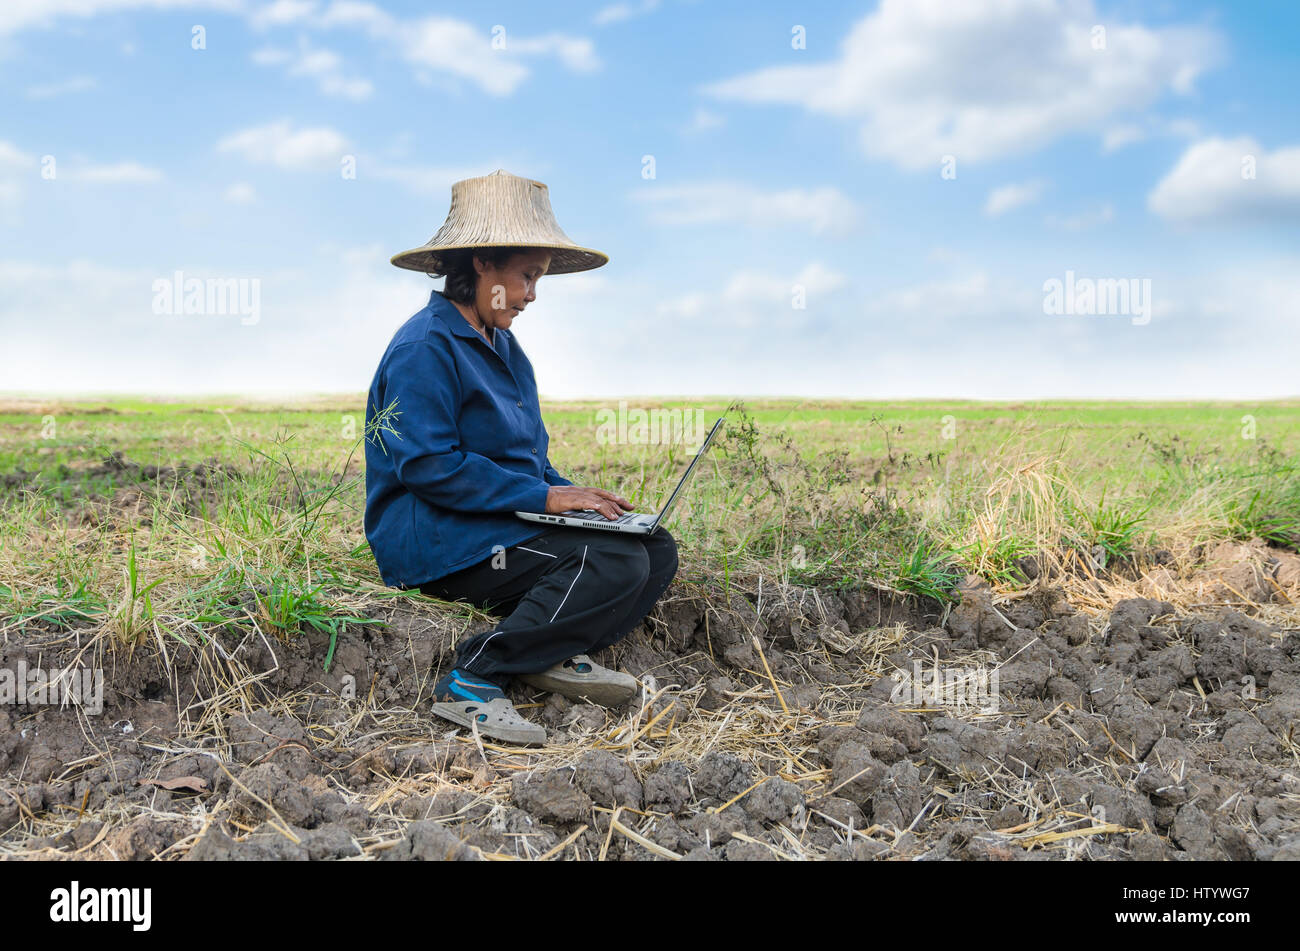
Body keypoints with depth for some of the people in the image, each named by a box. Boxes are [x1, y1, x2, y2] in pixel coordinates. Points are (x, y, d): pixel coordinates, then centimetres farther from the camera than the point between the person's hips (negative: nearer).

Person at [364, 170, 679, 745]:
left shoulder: (502, 346, 18)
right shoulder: (426, 347, -12)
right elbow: (429, 466, -21)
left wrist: (573, 494, 1)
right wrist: (542, 496, -20)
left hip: (504, 522, 9)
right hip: (435, 539, -9)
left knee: (656, 549, -3)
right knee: (615, 564, -25)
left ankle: (554, 654, -5)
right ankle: (471, 682, -19)